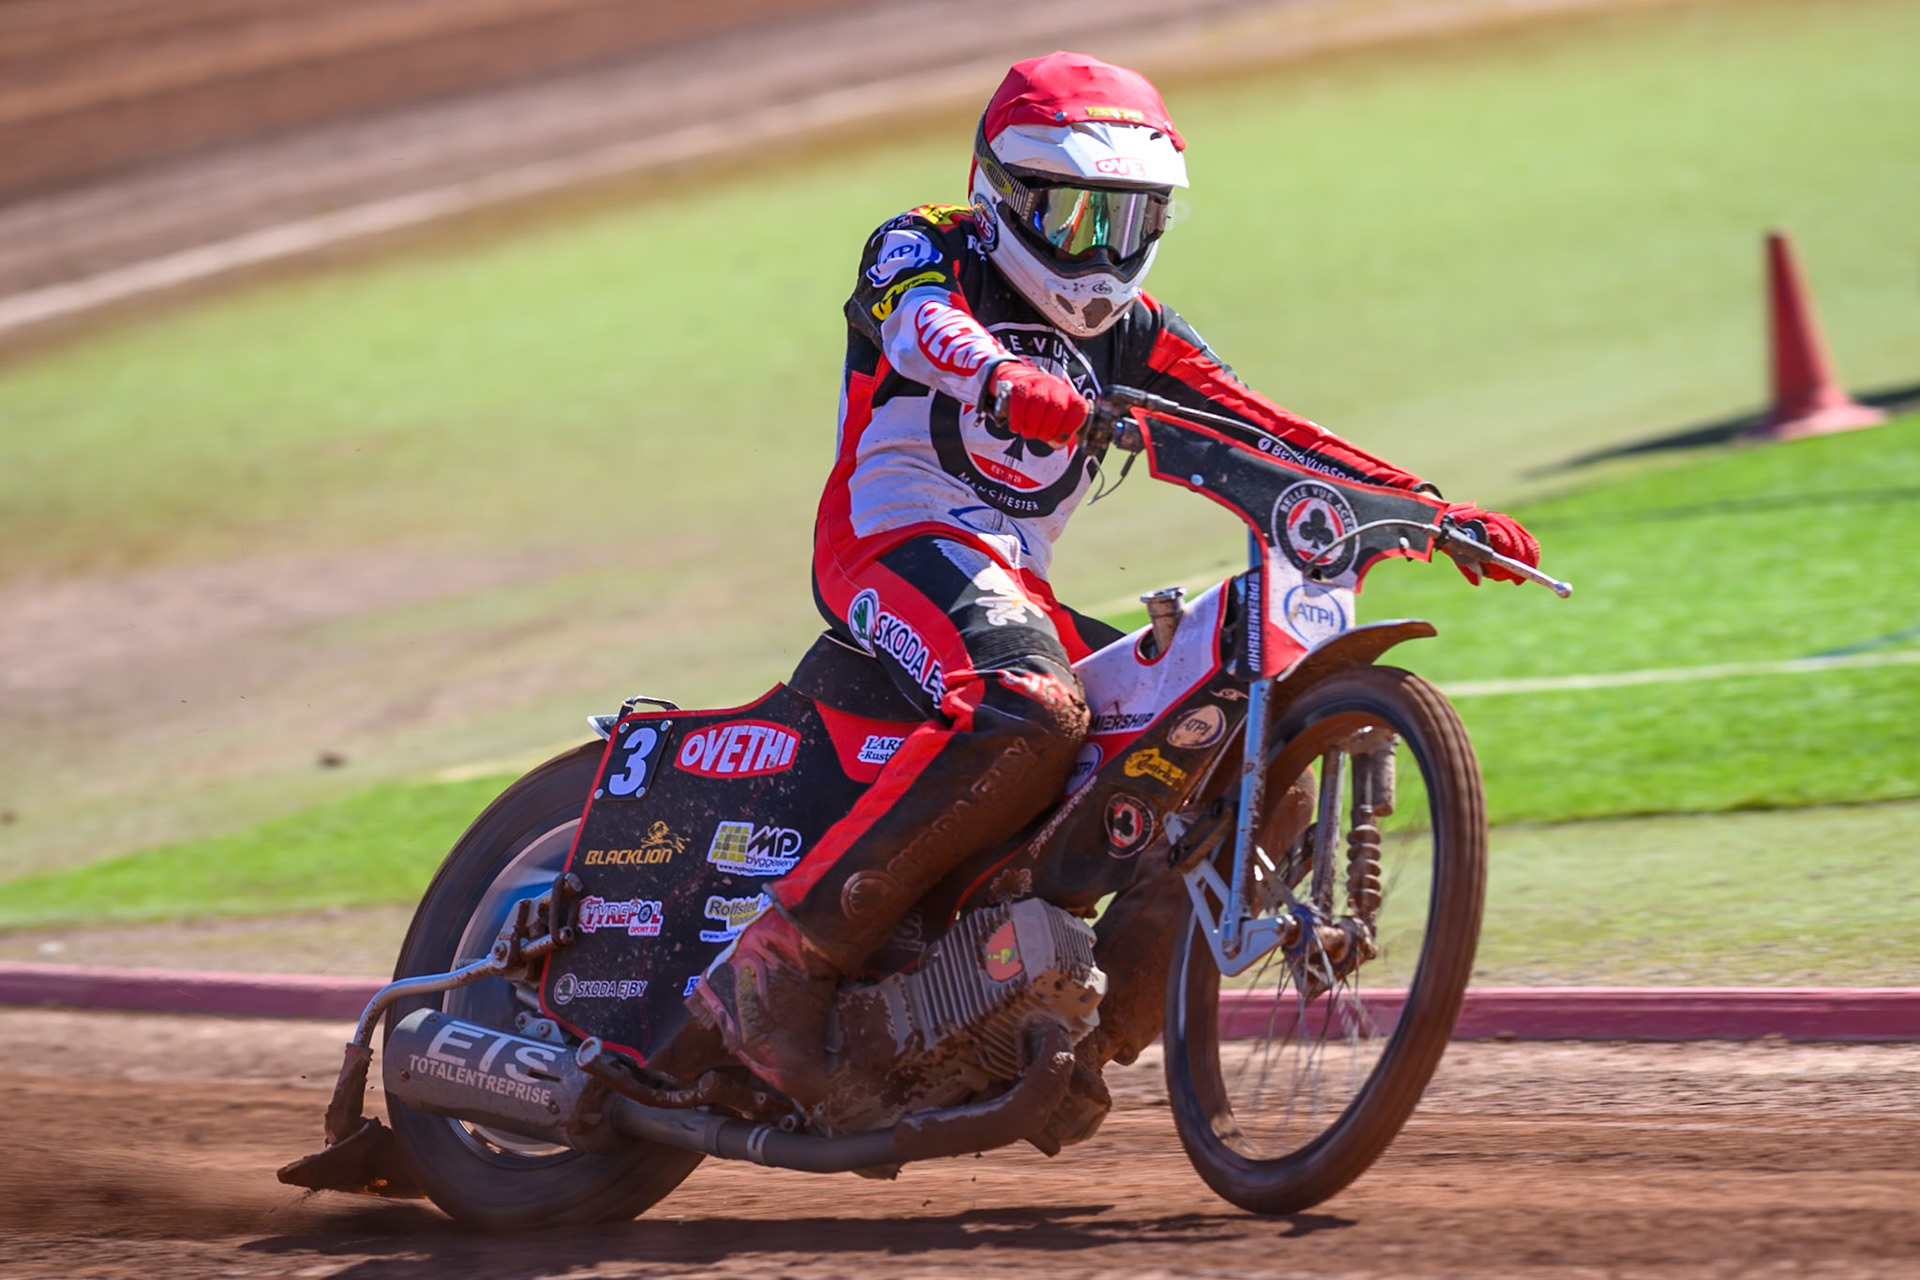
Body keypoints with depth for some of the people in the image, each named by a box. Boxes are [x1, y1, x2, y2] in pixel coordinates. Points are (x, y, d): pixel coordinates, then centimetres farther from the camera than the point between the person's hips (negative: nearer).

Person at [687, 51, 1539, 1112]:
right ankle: (779, 964, -39)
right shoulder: (922, 251, 2)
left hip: (1015, 586, 7)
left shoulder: (1123, 330, 20)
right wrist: (1004, 381, -47)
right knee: (1027, 714, -37)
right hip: (897, 541, -7)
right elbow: (923, 325, -23)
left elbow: (1257, 431, 13)